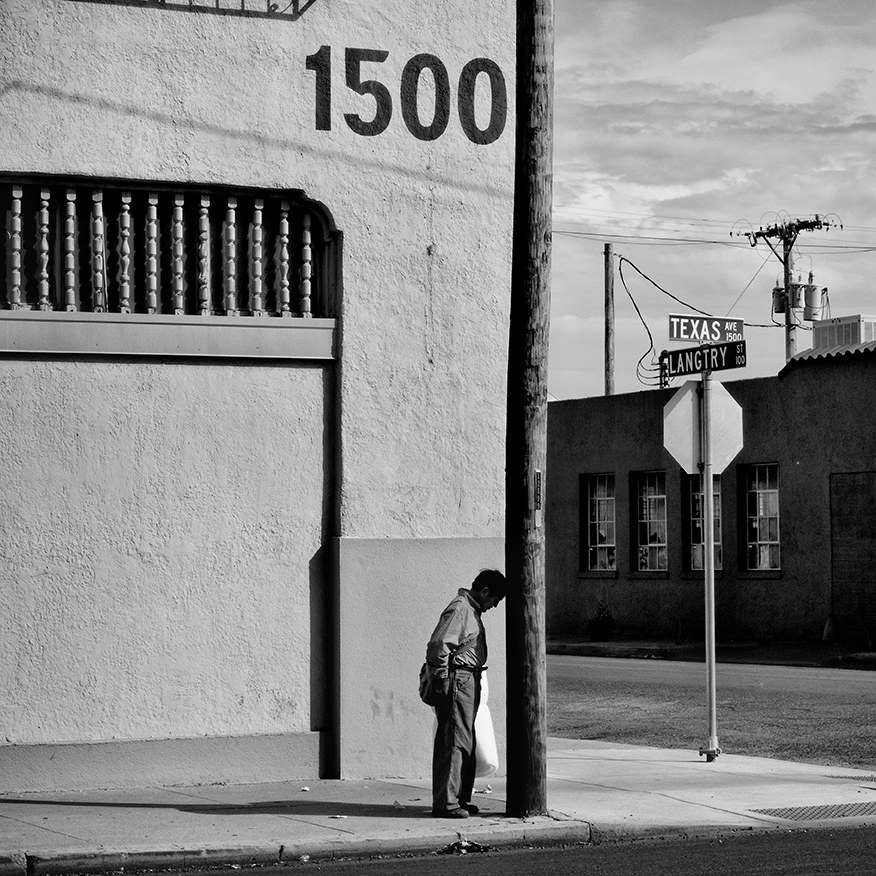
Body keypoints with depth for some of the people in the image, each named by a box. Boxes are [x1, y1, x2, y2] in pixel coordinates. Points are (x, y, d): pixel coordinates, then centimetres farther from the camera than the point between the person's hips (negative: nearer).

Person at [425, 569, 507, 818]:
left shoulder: (472, 610, 17)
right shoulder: (459, 609, -16)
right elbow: (437, 645, -23)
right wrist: (443, 680, -19)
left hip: (469, 682, 11)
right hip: (457, 681, -11)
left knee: (467, 742, 14)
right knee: (455, 742, -10)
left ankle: (460, 799, 20)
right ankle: (445, 803, -8)